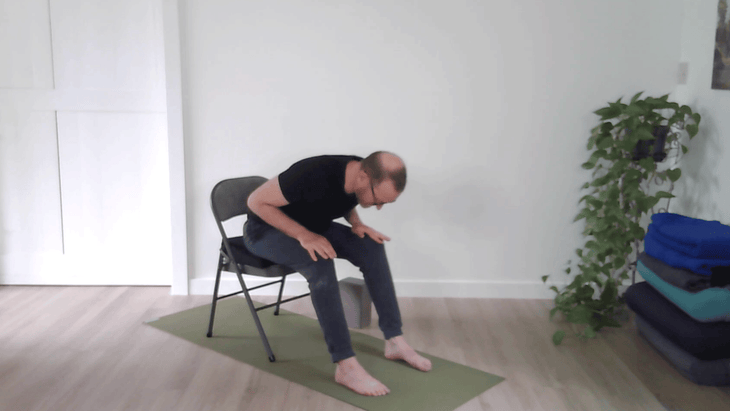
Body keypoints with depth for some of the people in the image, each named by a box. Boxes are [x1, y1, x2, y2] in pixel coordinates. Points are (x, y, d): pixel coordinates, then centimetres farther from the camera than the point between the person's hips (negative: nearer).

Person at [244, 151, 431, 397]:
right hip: (265, 229, -7)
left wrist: (356, 224, -12)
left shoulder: (360, 177, -15)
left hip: (310, 225, 7)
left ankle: (394, 341, -5)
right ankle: (346, 366, -27)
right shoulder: (315, 175, -37)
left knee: (371, 247, -12)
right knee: (321, 264, -33)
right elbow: (257, 201, -27)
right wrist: (303, 235, -32)